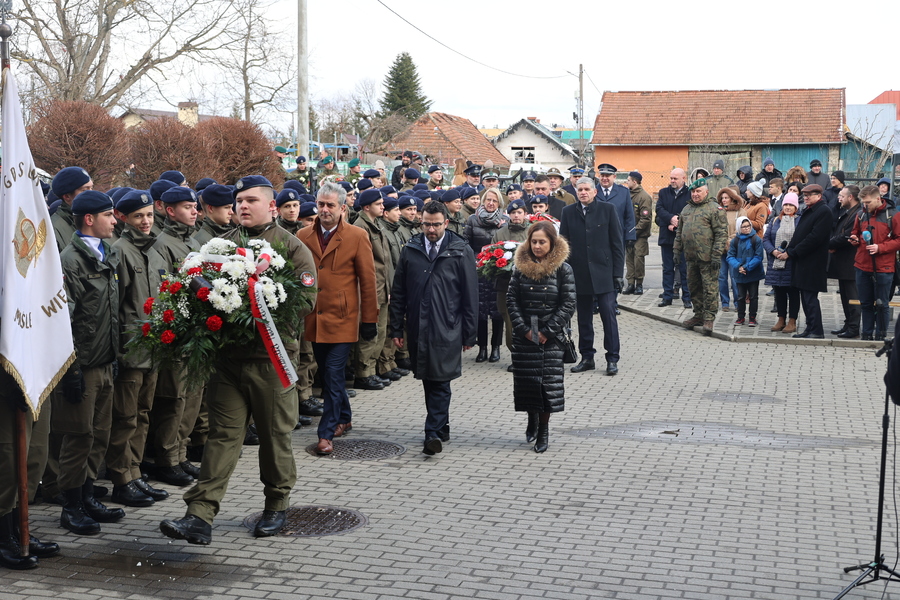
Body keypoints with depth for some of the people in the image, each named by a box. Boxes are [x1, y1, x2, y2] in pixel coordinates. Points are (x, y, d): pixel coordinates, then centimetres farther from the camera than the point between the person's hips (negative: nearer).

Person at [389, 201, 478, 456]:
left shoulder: (461, 252, -1)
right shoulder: (410, 250, 6)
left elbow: (470, 295, 1)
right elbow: (398, 292, 9)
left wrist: (469, 333, -1)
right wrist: (396, 328, 6)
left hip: (446, 330, -3)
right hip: (418, 328, 4)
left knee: (440, 382, -6)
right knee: (428, 381, 11)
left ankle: (433, 432, -6)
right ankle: (441, 427, 24)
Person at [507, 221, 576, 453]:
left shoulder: (563, 269, -4)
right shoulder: (521, 267, 3)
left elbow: (568, 304, -5)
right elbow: (511, 299, 3)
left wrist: (547, 332, -10)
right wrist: (524, 329, -7)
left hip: (551, 337, -2)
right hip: (524, 336, 2)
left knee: (548, 381, -2)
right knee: (526, 379, 5)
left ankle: (543, 429, 11)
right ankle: (532, 419, 29)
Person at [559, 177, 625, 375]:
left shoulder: (607, 209, 2)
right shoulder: (568, 212, 7)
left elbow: (617, 243, 1)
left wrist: (618, 272, -4)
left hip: (603, 273, -2)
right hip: (579, 274, 2)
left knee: (609, 316, -4)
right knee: (584, 319, 8)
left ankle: (612, 359, 4)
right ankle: (587, 357, 18)